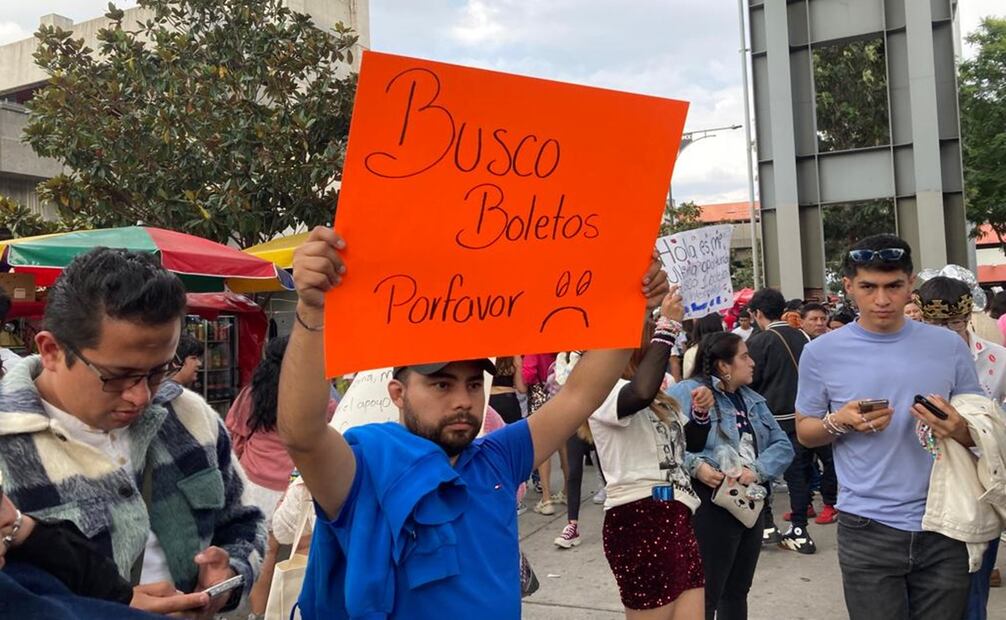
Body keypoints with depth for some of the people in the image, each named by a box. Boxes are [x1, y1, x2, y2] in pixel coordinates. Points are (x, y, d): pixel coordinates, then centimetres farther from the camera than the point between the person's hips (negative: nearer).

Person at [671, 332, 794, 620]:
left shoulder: (753, 399, 13)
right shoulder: (686, 392, -12)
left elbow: (783, 445, 5)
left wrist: (757, 470, -12)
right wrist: (694, 465, -29)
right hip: (710, 506, -7)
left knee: (737, 592, 21)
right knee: (705, 596, 3)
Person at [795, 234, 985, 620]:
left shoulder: (949, 345, 2)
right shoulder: (822, 352, -3)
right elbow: (804, 431, 5)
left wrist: (958, 430, -15)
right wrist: (839, 422, -16)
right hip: (868, 530, -2)